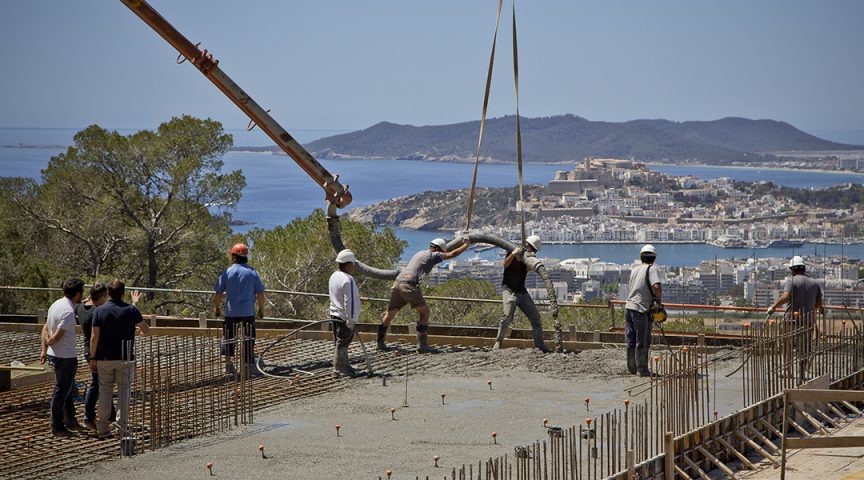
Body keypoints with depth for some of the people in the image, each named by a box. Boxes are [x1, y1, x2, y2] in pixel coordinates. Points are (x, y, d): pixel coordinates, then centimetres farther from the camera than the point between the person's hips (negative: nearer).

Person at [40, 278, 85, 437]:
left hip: (56, 355, 10)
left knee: (68, 389, 21)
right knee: (62, 392, 0)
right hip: (66, 357, -10)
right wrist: (48, 343, -3)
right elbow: (57, 336, -23)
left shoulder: (56, 305, 7)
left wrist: (44, 350, 10)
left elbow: (45, 329, 10)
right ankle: (57, 427, 8)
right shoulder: (68, 312, -23)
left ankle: (70, 421, 33)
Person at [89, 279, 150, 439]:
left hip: (104, 358, 1)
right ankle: (123, 428, 1)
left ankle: (103, 429, 8)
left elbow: (94, 337, -6)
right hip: (125, 358, -1)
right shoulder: (131, 310, -4)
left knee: (104, 392, 8)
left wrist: (92, 358, 2)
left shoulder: (99, 311, -4)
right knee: (124, 392, 4)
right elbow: (146, 330, 8)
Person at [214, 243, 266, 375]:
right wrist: (261, 308, 12)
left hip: (231, 312, -1)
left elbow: (219, 293, 0)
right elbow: (260, 293, 0)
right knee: (248, 339, 8)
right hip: (248, 312, 1)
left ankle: (229, 363, 0)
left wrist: (217, 307, 15)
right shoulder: (252, 272, -1)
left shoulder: (228, 272, -3)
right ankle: (249, 365, 10)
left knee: (228, 338, 9)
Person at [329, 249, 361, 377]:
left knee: (341, 343, 17)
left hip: (335, 314, 9)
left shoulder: (334, 276, 9)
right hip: (345, 317, -9)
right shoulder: (348, 280, -21)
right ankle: (339, 369, 2)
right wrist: (351, 319, -22)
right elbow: (349, 301, -24)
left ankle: (344, 366, 27)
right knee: (342, 343, -2)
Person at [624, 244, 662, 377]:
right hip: (641, 309, -6)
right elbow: (656, 286, -23)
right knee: (642, 342, 2)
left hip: (629, 307, 6)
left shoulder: (634, 270, 13)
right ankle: (642, 370, 7)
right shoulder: (652, 269, -7)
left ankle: (631, 368, 20)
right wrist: (659, 301, -7)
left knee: (631, 341, 13)